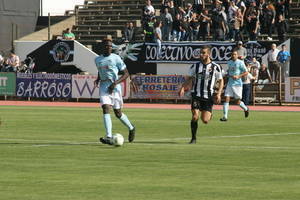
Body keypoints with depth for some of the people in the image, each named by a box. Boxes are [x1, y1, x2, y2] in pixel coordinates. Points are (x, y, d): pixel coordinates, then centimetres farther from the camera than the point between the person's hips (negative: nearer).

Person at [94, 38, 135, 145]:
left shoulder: (116, 58, -4)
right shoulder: (97, 60, 9)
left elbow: (126, 74, -3)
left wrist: (115, 83, -15)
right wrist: (97, 80, 7)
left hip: (114, 87, -3)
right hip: (103, 86, 3)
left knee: (118, 113, 5)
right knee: (105, 109, -16)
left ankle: (131, 128, 34)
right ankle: (109, 137, -23)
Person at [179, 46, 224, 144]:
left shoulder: (215, 67, -2)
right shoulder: (195, 66, 3)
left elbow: (221, 81, 5)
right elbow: (189, 79, 10)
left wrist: (219, 93, -8)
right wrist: (183, 88, -7)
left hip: (208, 96, -1)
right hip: (196, 95, 1)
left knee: (205, 120, -7)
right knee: (195, 117, -14)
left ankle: (209, 115, 32)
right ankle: (193, 138, 2)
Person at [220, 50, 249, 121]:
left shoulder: (240, 63, -6)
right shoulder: (229, 62, 11)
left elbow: (246, 72, -6)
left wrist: (238, 76, -17)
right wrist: (229, 75, 4)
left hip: (237, 84, -5)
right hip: (230, 83, 5)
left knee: (238, 102, 1)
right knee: (226, 99, -8)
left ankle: (246, 109, 32)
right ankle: (225, 116, -8)